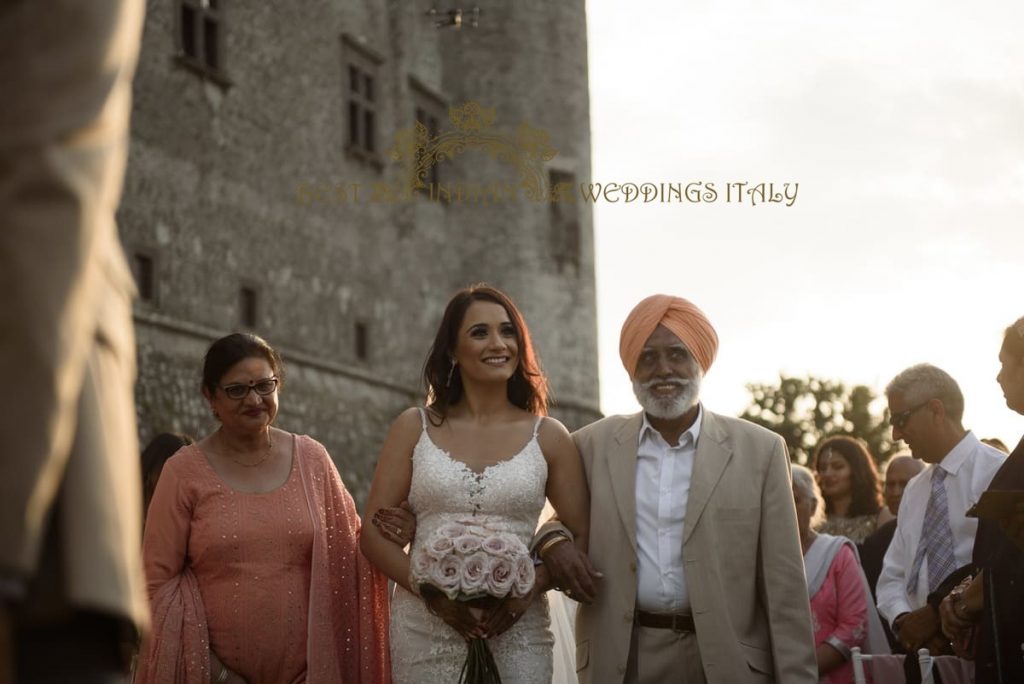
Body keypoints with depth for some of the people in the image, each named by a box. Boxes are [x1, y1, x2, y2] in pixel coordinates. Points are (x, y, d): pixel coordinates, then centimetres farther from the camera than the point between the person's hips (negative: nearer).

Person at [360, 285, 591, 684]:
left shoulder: (548, 437, 4)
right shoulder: (414, 429, 4)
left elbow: (581, 538, 5)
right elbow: (375, 534, 2)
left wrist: (531, 588, -12)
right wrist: (431, 592, -13)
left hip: (518, 627, 0)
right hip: (424, 626, 0)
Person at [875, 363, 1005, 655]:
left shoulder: (997, 473, -4)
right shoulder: (914, 489, 17)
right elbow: (892, 577, 16)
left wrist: (936, 615, -14)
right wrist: (903, 619, -3)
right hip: (919, 648, 6)